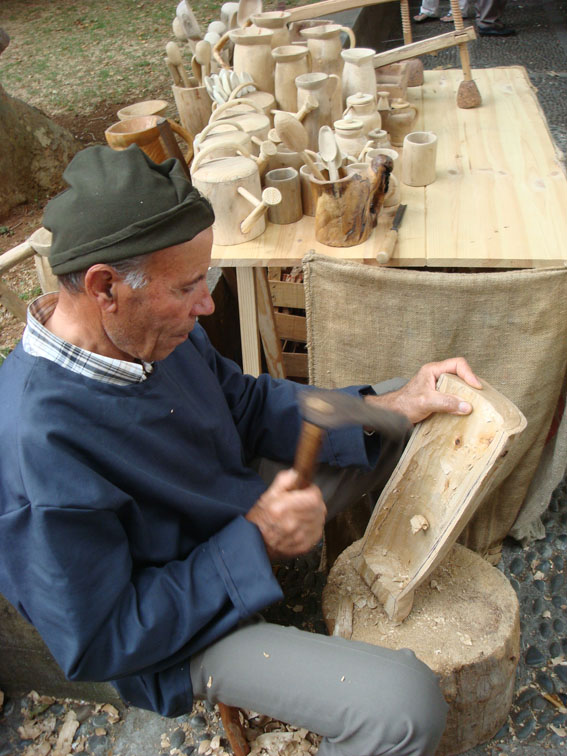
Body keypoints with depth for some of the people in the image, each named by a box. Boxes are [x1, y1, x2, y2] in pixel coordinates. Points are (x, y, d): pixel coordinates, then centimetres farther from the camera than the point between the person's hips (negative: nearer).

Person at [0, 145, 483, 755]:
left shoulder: (151, 327, -13)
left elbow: (249, 403, 2)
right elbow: (94, 647, -25)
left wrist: (390, 404, -9)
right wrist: (254, 540, -28)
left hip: (251, 506, 8)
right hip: (180, 624, -7)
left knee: (409, 430, 9)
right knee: (406, 706, -26)